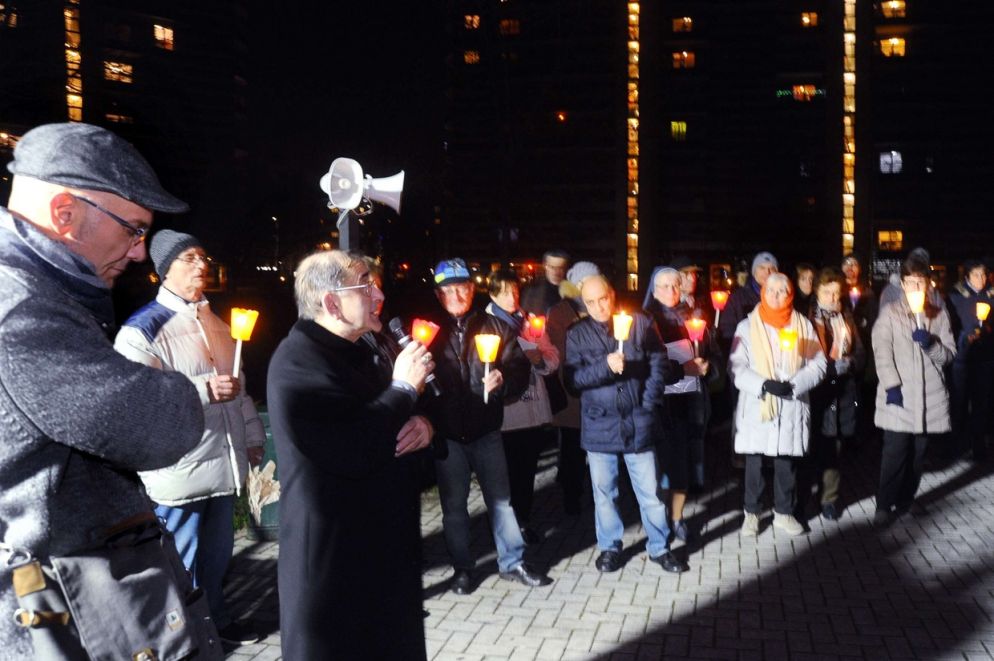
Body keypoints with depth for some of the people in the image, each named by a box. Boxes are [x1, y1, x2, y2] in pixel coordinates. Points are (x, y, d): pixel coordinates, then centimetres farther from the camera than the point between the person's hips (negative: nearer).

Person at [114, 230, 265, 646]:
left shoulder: (214, 322, 13)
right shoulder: (142, 330, -12)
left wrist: (252, 436, 20)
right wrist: (204, 391, -30)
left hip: (223, 464, 7)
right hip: (180, 474, -7)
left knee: (217, 557, 19)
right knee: (184, 567, 6)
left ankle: (217, 622, 38)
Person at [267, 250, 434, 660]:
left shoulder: (356, 349, 11)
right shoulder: (298, 362, -22)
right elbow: (354, 452, -31)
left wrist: (420, 424, -3)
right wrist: (404, 387, -18)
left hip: (381, 540, 9)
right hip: (331, 555, -9)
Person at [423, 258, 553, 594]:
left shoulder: (495, 326, 3)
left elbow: (521, 366, 1)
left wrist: (504, 378, -20)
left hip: (486, 429, 0)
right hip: (446, 432, 0)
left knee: (500, 496, 9)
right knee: (453, 503, 11)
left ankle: (512, 562, 24)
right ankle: (462, 567, 26)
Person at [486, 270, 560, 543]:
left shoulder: (530, 322, 12)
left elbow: (553, 359, 8)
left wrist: (540, 359, -13)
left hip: (534, 410, 4)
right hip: (504, 412, -4)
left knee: (527, 471, 13)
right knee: (507, 472, 3)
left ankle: (523, 521, 27)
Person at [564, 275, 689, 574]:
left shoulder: (640, 323, 1)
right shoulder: (577, 334, 1)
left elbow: (659, 365, -1)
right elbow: (572, 380, -7)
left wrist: (648, 406, -8)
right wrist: (605, 366, -21)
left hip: (638, 423, 0)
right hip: (599, 425, 0)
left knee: (650, 490, 8)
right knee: (604, 491, 11)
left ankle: (660, 547, 24)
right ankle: (609, 547, 27)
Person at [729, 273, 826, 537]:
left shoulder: (803, 326, 6)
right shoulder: (747, 326, 1)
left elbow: (818, 364, 2)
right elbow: (736, 367, -5)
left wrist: (793, 385, -13)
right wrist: (764, 384, -19)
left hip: (791, 408, 1)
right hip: (756, 407, -1)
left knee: (787, 463, 8)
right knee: (754, 463, 5)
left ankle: (783, 512, 24)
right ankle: (752, 512, 21)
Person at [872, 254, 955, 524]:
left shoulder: (939, 315, 11)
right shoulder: (890, 312, 1)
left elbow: (949, 353, 7)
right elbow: (882, 352, -7)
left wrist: (931, 343, -14)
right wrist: (891, 385, -17)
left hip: (930, 397, 3)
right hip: (899, 395, -3)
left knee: (917, 454, 11)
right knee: (895, 453, -7)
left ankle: (905, 502, 25)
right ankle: (884, 504, 4)